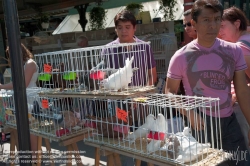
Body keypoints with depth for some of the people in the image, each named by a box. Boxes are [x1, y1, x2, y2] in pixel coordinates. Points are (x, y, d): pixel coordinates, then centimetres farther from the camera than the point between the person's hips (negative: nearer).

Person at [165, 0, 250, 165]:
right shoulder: (182, 57, -10)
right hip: (200, 124, -3)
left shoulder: (234, 51, -2)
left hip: (229, 122, 3)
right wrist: (188, 113, -16)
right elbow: (170, 91, -1)